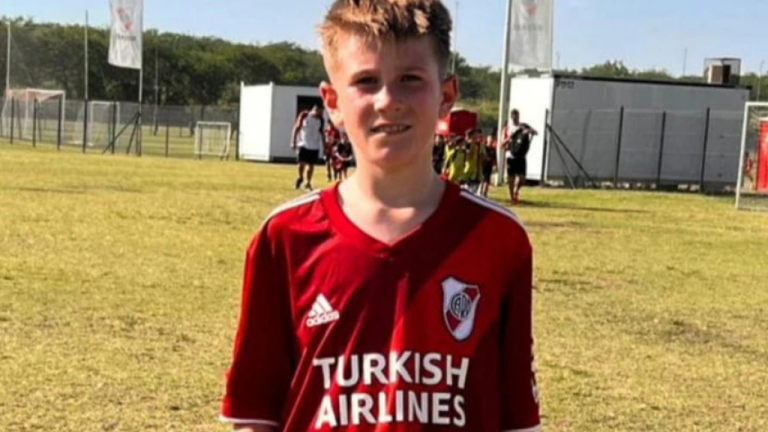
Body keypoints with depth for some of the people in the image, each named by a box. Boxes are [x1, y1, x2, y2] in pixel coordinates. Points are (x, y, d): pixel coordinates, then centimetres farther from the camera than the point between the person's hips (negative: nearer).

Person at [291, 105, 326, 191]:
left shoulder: (320, 120, 4)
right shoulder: (304, 115, -6)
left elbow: (322, 133, 13)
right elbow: (297, 128, -3)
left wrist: (324, 146, 12)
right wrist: (293, 141, -7)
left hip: (315, 146, 3)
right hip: (304, 144, -3)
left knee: (311, 165, 4)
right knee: (302, 163, -11)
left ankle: (308, 183, 19)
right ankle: (300, 178, 18)